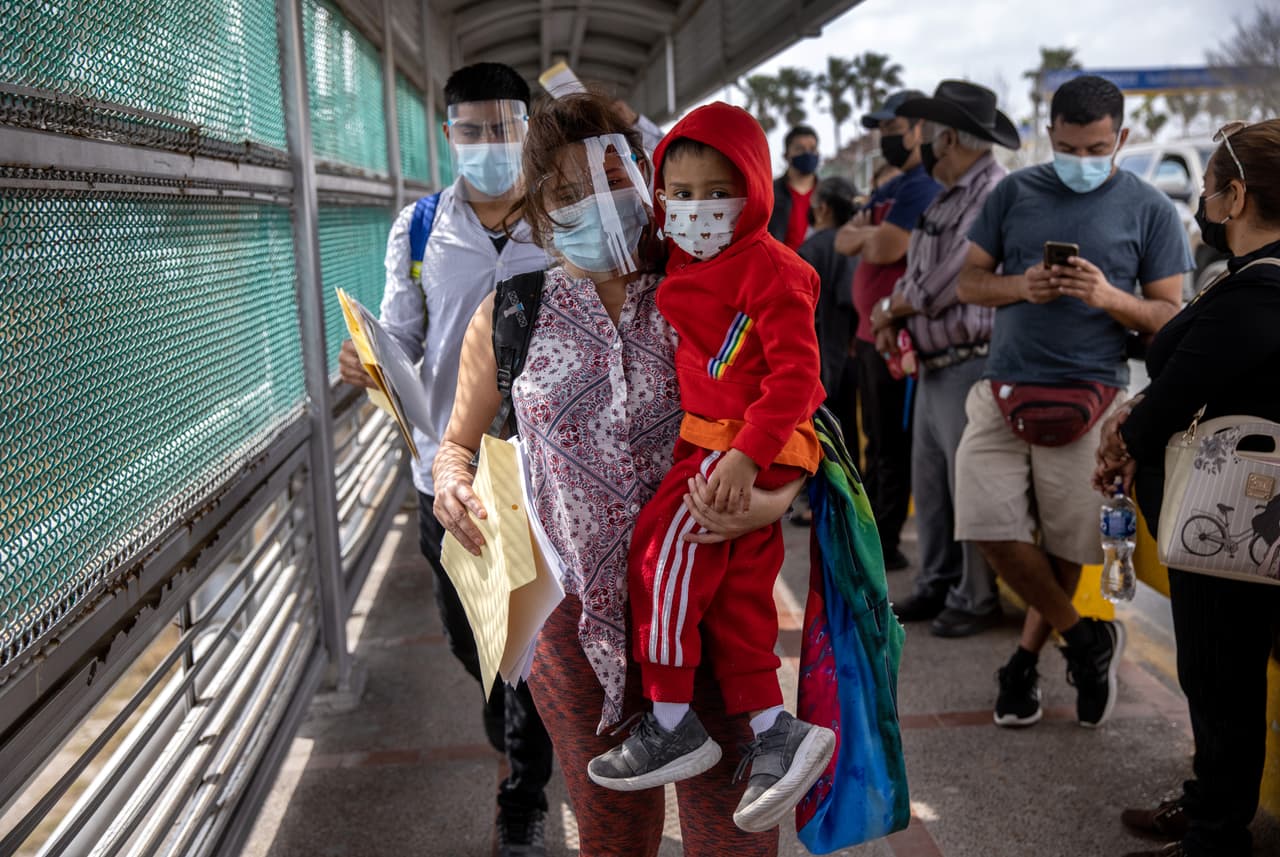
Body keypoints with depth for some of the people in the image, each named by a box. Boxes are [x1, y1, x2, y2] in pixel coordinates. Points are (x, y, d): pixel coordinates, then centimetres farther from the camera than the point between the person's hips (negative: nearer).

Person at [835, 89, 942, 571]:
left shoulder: (923, 187, -14)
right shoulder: (891, 189, 19)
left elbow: (885, 249, -23)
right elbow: (844, 243, 13)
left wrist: (864, 232, -3)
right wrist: (867, 232, -6)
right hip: (872, 331, 10)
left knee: (893, 447, -3)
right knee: (876, 442, 17)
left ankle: (885, 545, 4)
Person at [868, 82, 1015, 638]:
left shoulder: (995, 194, -17)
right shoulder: (945, 199, 15)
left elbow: (946, 281, -20)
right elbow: (917, 273, 19)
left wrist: (890, 307, -3)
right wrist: (893, 316, 0)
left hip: (970, 363, -10)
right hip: (934, 366, 10)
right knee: (929, 482, 15)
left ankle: (976, 599, 11)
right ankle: (938, 584, 28)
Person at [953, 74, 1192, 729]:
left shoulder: (1149, 209, 2)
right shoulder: (1015, 193, 8)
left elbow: (1170, 317, 1)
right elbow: (969, 282, 10)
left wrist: (1108, 297, -17)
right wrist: (1021, 286, -10)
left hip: (1087, 398, -2)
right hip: (1003, 391, 2)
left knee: (1065, 545, 4)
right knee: (991, 528, -5)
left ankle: (1025, 661, 27)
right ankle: (1084, 638, 17)